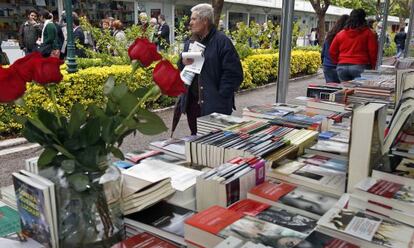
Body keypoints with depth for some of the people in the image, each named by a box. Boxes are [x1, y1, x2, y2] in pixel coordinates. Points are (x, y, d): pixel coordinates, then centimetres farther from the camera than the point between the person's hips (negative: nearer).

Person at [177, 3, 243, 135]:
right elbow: (180, 69, 22)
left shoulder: (222, 42, -9)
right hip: (192, 102, 7)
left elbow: (233, 73, -13)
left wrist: (221, 97, -16)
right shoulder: (190, 42, 13)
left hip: (215, 105, -6)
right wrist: (183, 63, -2)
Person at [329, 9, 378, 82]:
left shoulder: (340, 34, 11)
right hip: (360, 66, -3)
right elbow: (373, 51, -2)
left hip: (342, 67, 4)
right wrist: (372, 67, 10)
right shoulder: (368, 33, 1)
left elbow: (332, 51, 13)